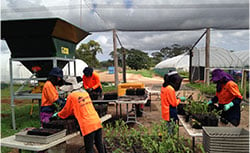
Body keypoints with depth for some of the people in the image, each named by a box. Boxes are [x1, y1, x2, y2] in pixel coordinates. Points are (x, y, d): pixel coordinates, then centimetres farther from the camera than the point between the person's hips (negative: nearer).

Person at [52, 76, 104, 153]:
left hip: (88, 125, -6)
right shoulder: (85, 92, 15)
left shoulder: (71, 96, -4)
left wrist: (57, 114, 27)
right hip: (97, 122, 7)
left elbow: (66, 111, 9)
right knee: (99, 145, 17)